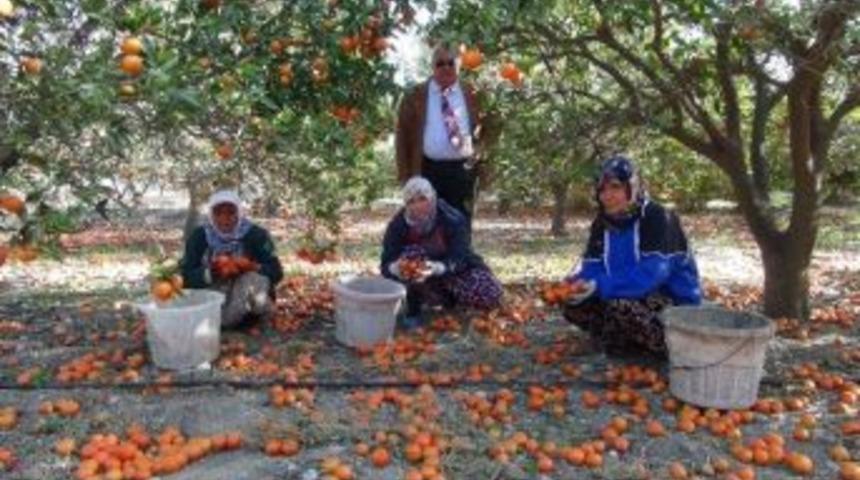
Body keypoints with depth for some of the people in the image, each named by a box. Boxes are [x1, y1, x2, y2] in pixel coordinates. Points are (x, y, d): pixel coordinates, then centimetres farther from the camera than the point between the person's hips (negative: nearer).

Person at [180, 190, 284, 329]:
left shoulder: (256, 234, -9)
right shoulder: (199, 236, -4)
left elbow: (276, 272, -12)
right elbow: (186, 275, -10)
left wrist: (249, 267, -30)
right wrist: (211, 273, -29)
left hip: (250, 305, -1)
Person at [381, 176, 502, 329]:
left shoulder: (453, 219, -22)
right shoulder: (398, 224, -18)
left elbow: (459, 260, -30)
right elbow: (386, 264, -22)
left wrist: (437, 268, -52)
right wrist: (395, 268, -47)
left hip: (453, 270, 0)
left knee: (490, 294, -27)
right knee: (412, 254, -33)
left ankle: (451, 299, 8)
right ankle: (413, 312, -12)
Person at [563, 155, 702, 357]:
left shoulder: (658, 218, -20)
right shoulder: (602, 222, 2)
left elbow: (651, 274, -30)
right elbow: (592, 268, -2)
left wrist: (600, 287, -36)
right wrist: (575, 284, -25)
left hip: (675, 303, -7)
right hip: (639, 296, 7)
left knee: (622, 306, -35)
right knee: (574, 306, -8)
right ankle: (637, 343, 4)